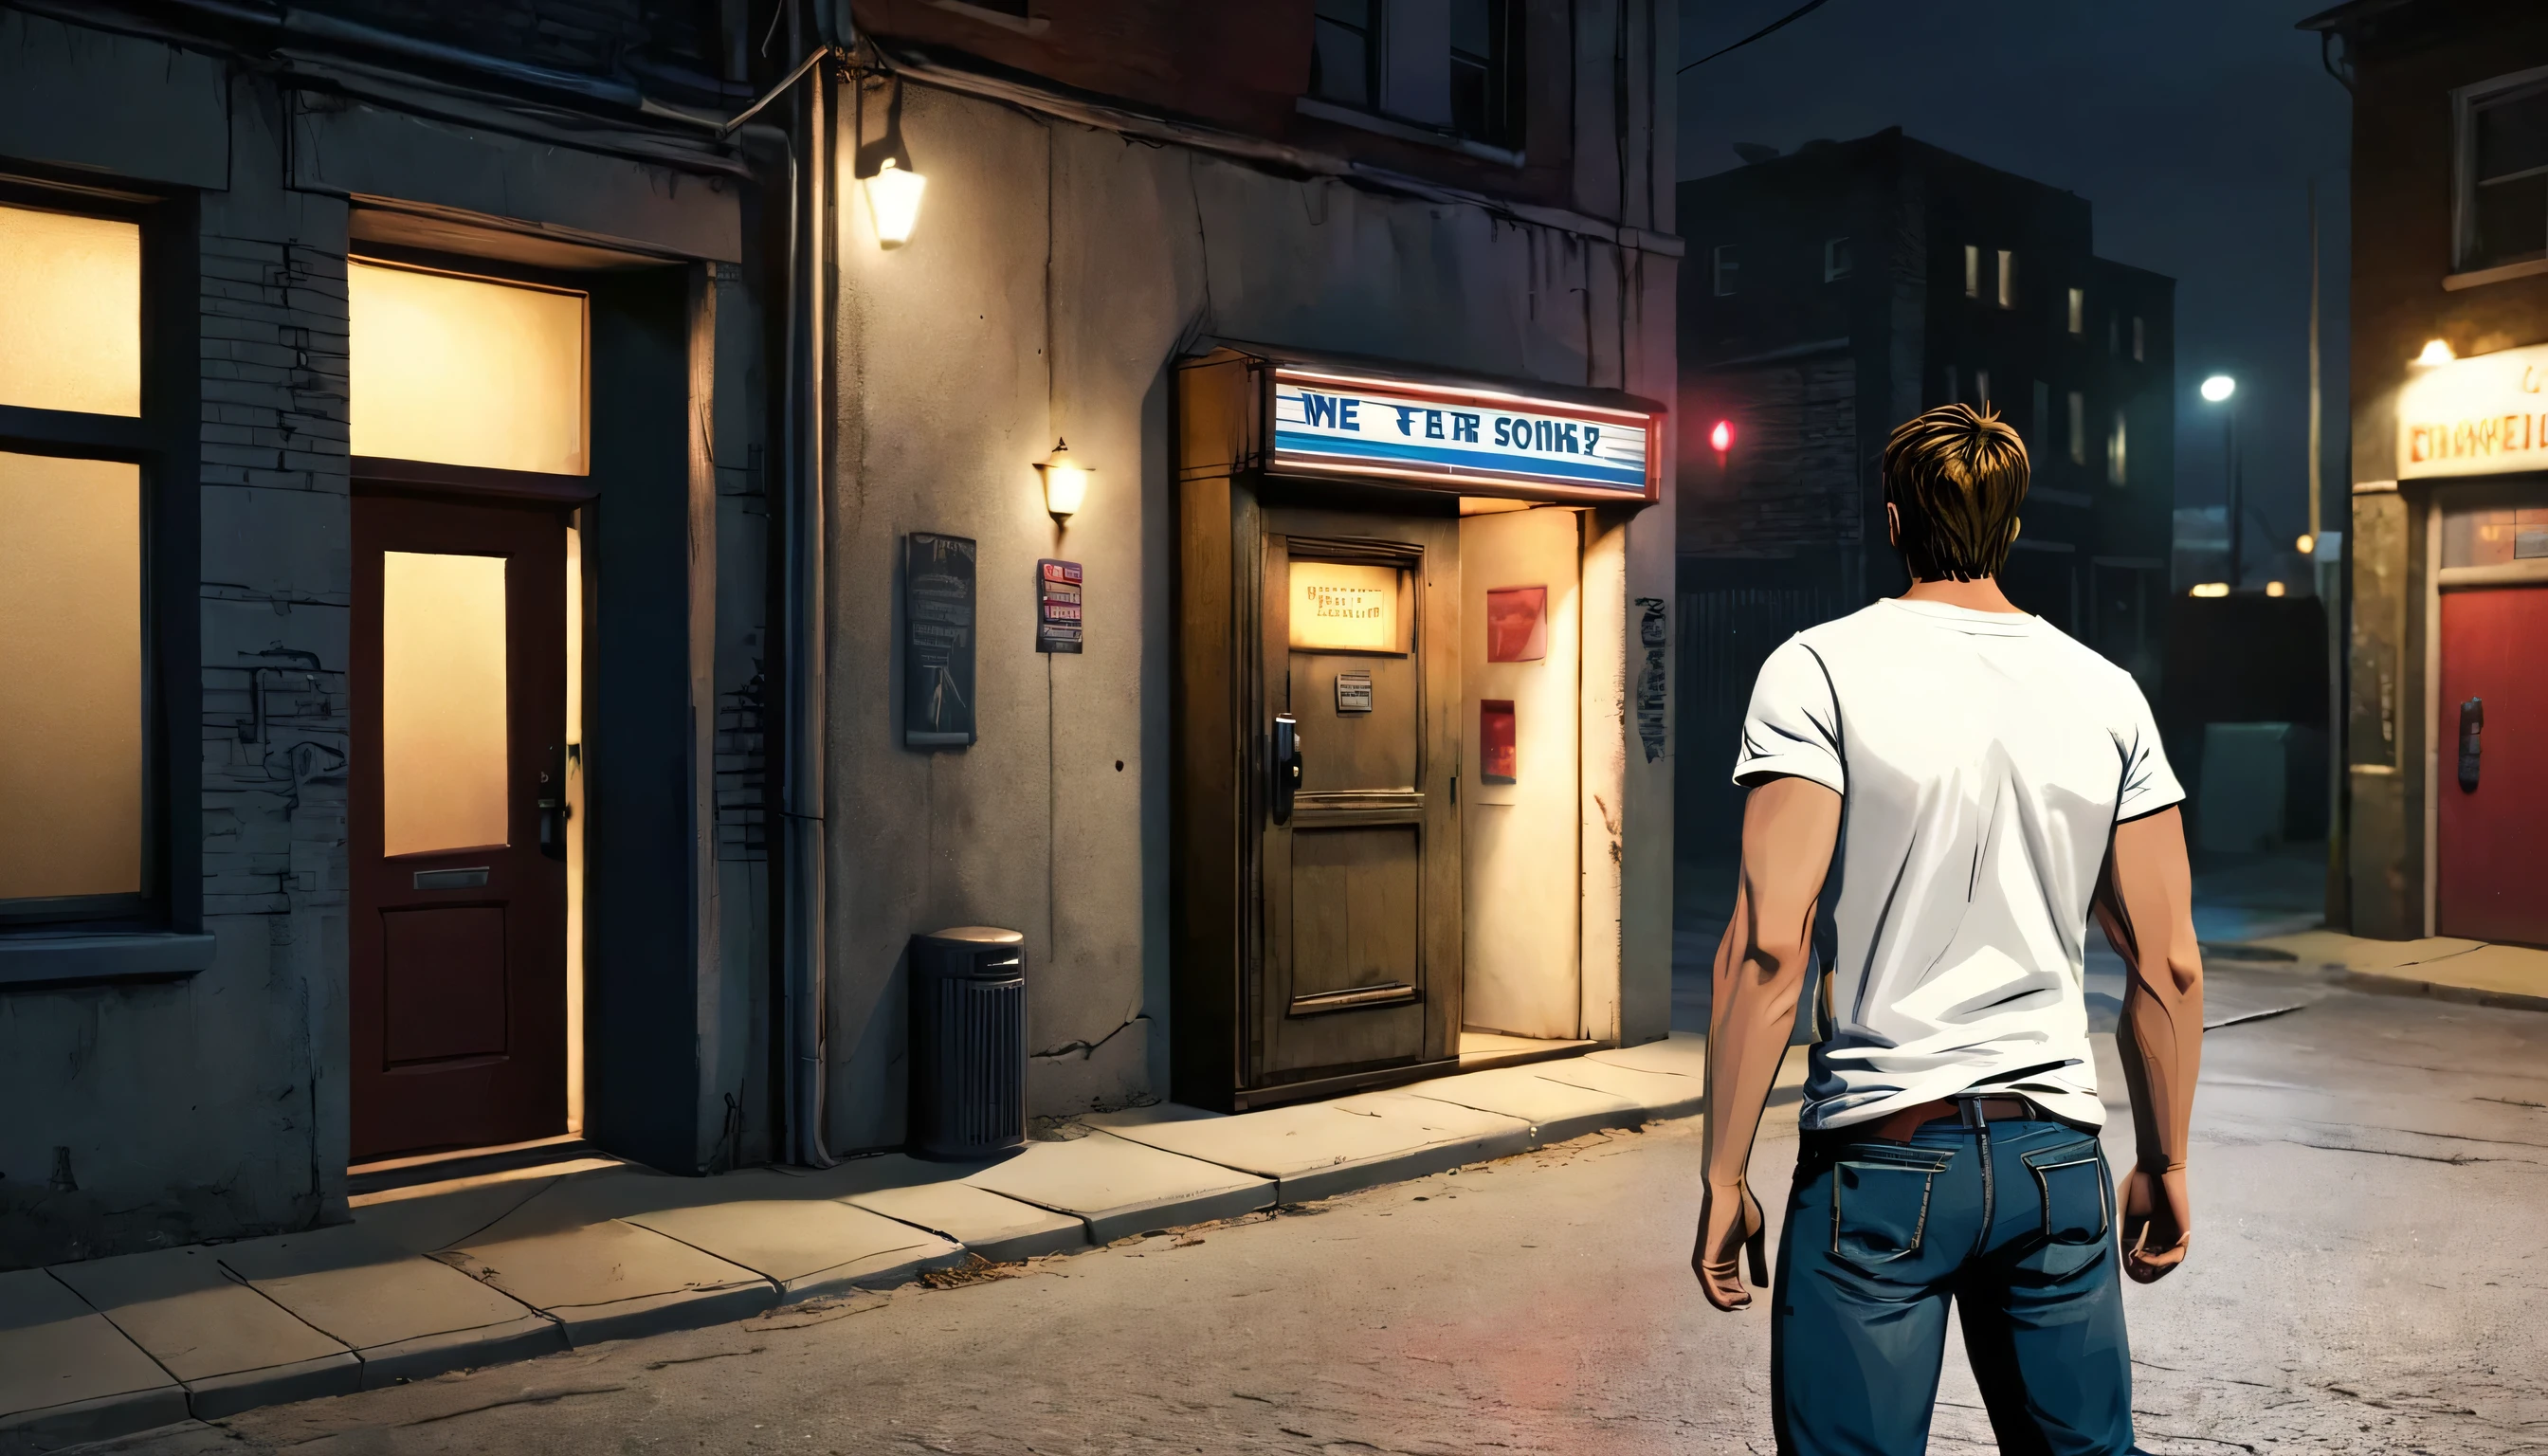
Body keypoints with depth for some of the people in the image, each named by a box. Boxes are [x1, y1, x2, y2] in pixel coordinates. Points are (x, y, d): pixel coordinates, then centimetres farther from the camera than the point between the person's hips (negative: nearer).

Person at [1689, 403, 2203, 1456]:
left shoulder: (1821, 669, -7)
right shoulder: (2108, 693, 5)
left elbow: (1769, 944, -15)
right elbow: (2169, 965, 6)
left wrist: (1725, 1178, -8)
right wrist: (2165, 1167, 18)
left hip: (1881, 1158, -4)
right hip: (2057, 1160, 4)